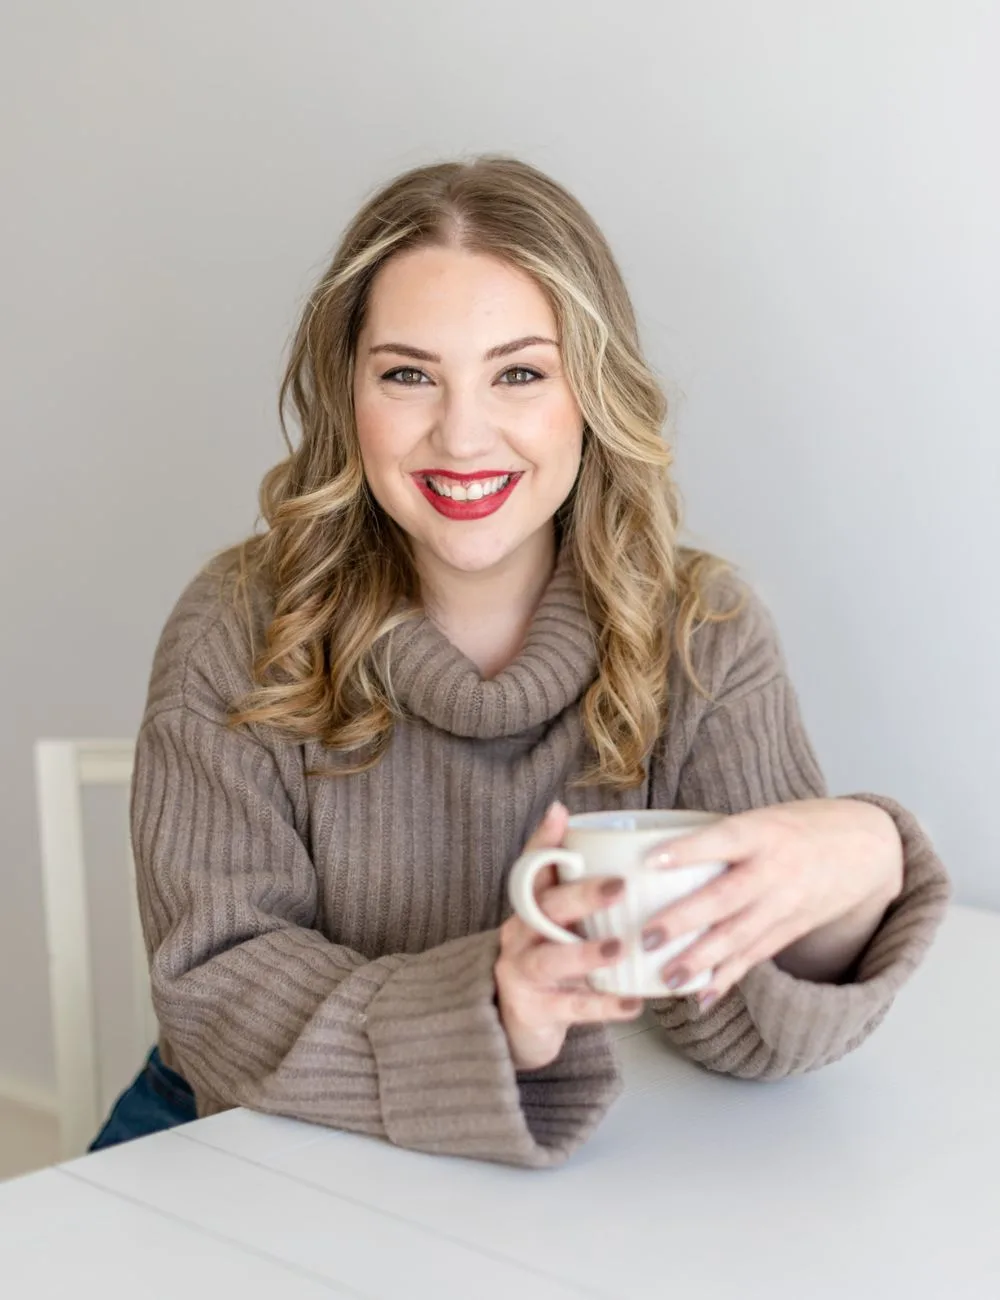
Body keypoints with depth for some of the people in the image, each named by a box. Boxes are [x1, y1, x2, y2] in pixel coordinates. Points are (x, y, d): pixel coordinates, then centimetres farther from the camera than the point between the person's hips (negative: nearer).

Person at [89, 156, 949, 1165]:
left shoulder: (700, 636, -7)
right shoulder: (239, 632, -9)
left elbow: (741, 1030, -13)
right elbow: (216, 983, -17)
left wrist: (855, 874, -35)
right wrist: (485, 1015, -35)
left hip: (579, 1170, 1)